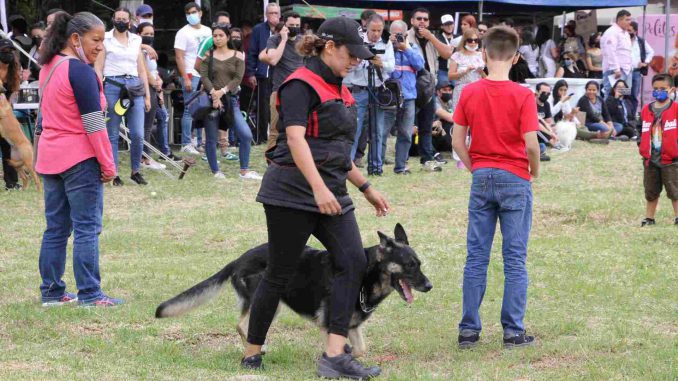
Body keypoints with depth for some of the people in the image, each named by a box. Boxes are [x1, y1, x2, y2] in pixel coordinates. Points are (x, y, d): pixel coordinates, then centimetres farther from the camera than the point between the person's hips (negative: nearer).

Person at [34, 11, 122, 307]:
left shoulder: (48, 68, 12)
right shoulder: (80, 71, -16)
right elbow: (94, 123, -16)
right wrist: (108, 164, -11)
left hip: (49, 157, 8)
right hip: (79, 159, -8)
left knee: (56, 227, 12)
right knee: (87, 228, -4)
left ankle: (51, 292, 14)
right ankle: (89, 295, -4)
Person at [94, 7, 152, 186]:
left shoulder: (136, 40, 15)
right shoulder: (105, 39, 4)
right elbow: (98, 68, 0)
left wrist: (147, 95, 13)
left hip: (134, 88, 3)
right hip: (112, 85, -3)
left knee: (138, 134, -5)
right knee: (112, 135, 0)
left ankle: (135, 171, 11)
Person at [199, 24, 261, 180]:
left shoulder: (237, 56, 7)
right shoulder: (208, 55, 7)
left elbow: (238, 78, -2)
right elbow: (204, 76, -4)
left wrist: (222, 91, -14)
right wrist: (214, 94, -18)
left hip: (230, 99, 0)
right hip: (211, 99, 0)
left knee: (246, 135, -11)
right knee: (211, 138, 2)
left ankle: (244, 171, -1)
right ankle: (215, 171, 15)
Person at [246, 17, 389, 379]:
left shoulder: (338, 90, 18)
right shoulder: (301, 85, -10)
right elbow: (296, 139, -22)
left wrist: (367, 188, 26)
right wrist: (318, 188, -32)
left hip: (331, 192, 8)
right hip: (292, 190, -8)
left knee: (353, 261, -9)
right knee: (279, 274, -1)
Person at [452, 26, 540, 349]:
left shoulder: (469, 93, -1)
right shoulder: (522, 96, -11)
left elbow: (457, 141, 1)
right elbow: (531, 143, -16)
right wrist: (534, 173, 3)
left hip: (481, 178, 3)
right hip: (515, 179, -3)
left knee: (476, 258, 7)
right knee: (515, 260, 3)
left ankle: (469, 330, 8)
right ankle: (513, 332, 4)